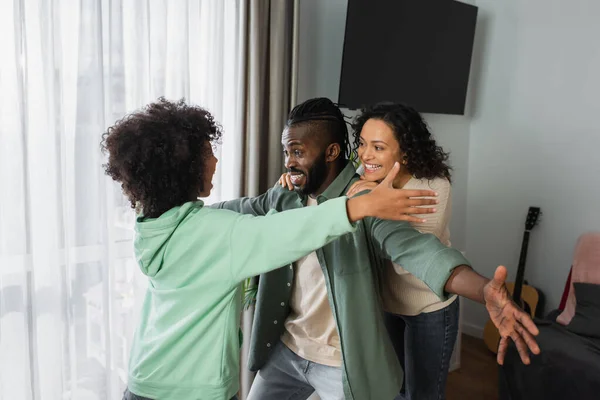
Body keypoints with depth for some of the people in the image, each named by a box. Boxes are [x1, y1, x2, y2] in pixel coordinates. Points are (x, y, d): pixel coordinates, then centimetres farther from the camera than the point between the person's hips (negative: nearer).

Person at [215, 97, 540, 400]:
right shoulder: (284, 198, -3)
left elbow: (414, 246, -37)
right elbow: (235, 210, 10)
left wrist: (485, 291, -53)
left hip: (344, 364, -5)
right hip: (285, 348, 6)